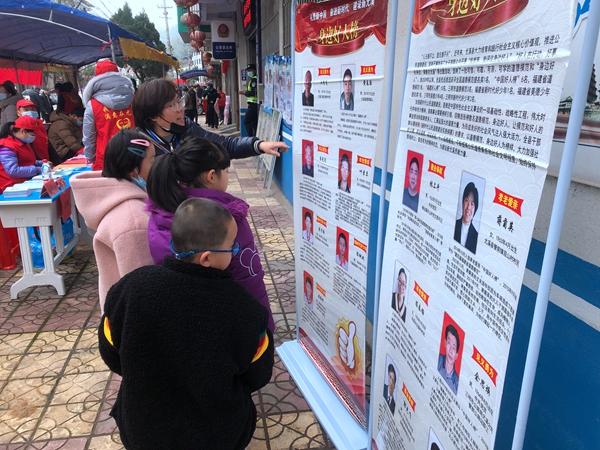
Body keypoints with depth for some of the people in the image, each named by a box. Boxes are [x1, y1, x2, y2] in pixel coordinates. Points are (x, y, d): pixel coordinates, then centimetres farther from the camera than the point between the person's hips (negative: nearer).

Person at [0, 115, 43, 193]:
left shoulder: (23, 143, 14)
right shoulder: (7, 147, -16)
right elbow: (13, 171, -26)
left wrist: (41, 163, 8)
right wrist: (38, 169, -23)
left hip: (26, 182, 9)